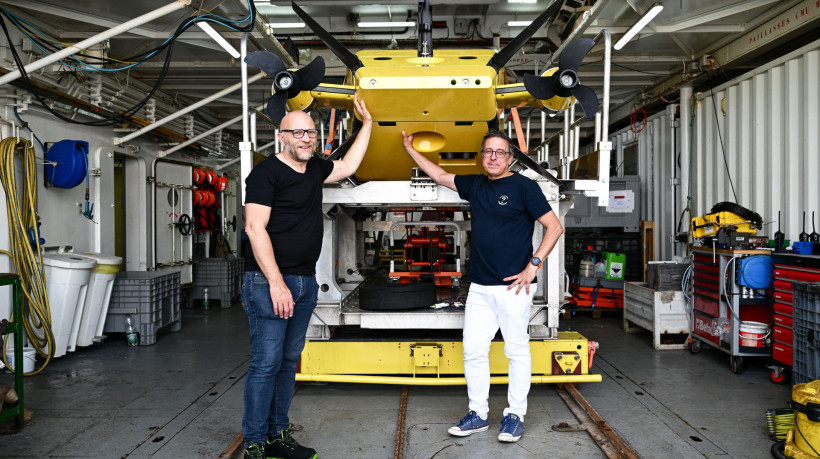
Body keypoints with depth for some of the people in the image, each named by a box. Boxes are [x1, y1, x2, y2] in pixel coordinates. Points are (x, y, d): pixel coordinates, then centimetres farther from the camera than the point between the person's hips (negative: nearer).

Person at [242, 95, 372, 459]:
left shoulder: (315, 170, 15)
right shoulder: (267, 172, -8)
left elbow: (348, 166, 33)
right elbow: (255, 228, -15)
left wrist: (367, 123, 32)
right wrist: (276, 282, -20)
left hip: (305, 282, 8)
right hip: (269, 282, -8)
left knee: (289, 360, 12)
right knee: (265, 364, -5)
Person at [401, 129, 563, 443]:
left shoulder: (523, 186, -4)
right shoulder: (474, 185, 12)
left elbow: (555, 227, -5)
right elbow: (439, 176, 26)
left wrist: (533, 265, -12)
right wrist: (410, 149, 29)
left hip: (513, 287, -6)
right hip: (479, 286, 6)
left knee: (517, 350, 4)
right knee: (473, 350, 8)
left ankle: (515, 416, 17)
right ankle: (478, 414, 21)